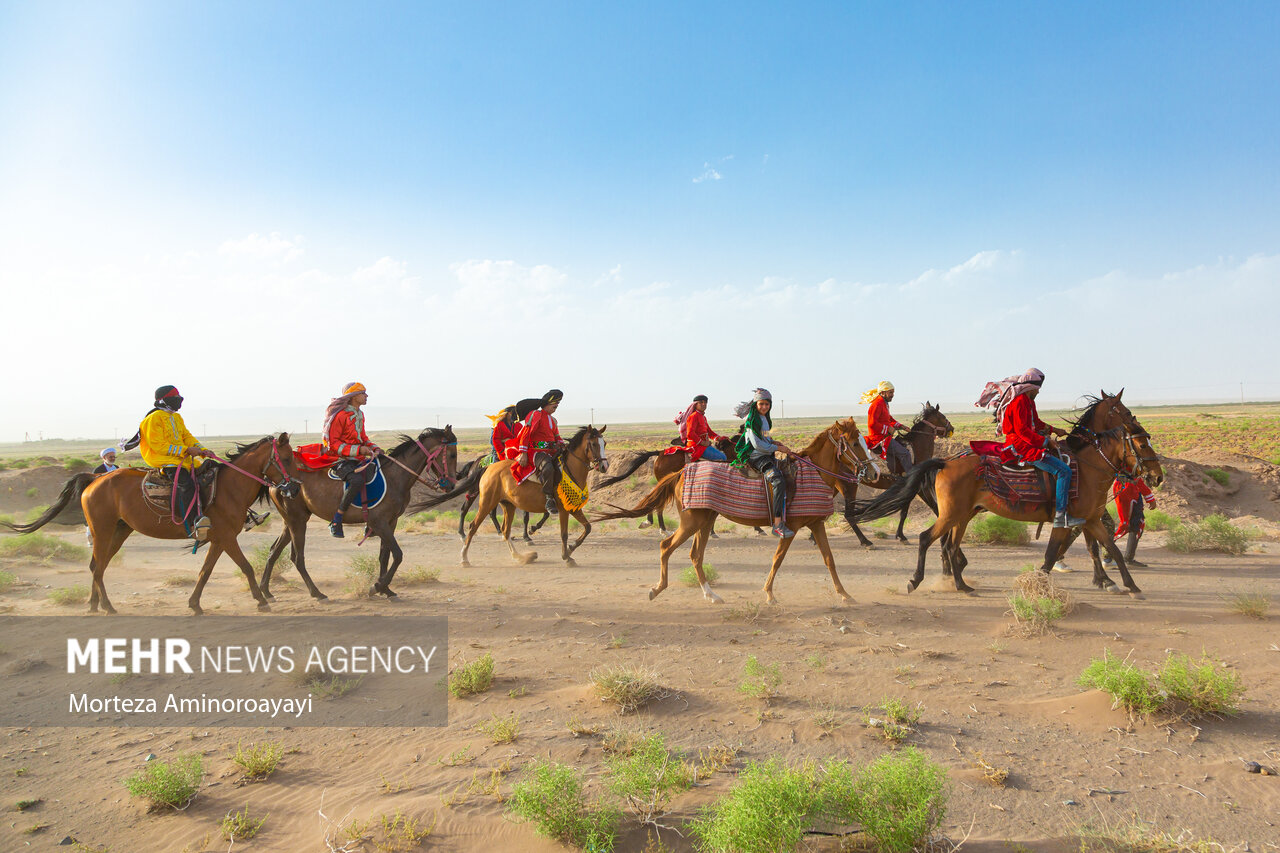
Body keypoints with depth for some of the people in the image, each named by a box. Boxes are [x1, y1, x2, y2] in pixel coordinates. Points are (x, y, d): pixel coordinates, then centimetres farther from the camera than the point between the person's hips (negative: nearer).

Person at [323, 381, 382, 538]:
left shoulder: (359, 415, 15)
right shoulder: (339, 415, -13)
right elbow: (333, 444, -16)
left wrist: (374, 448, 7)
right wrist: (358, 450, -22)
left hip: (358, 458, 9)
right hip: (340, 459, -9)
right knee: (358, 480, -36)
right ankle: (336, 521, -25)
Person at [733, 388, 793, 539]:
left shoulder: (765, 419, 17)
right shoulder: (752, 420, -11)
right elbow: (757, 444, -17)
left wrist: (773, 442, 11)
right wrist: (777, 448, -10)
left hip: (766, 455, 10)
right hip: (755, 456, -10)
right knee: (778, 480, -30)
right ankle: (778, 525, -36)